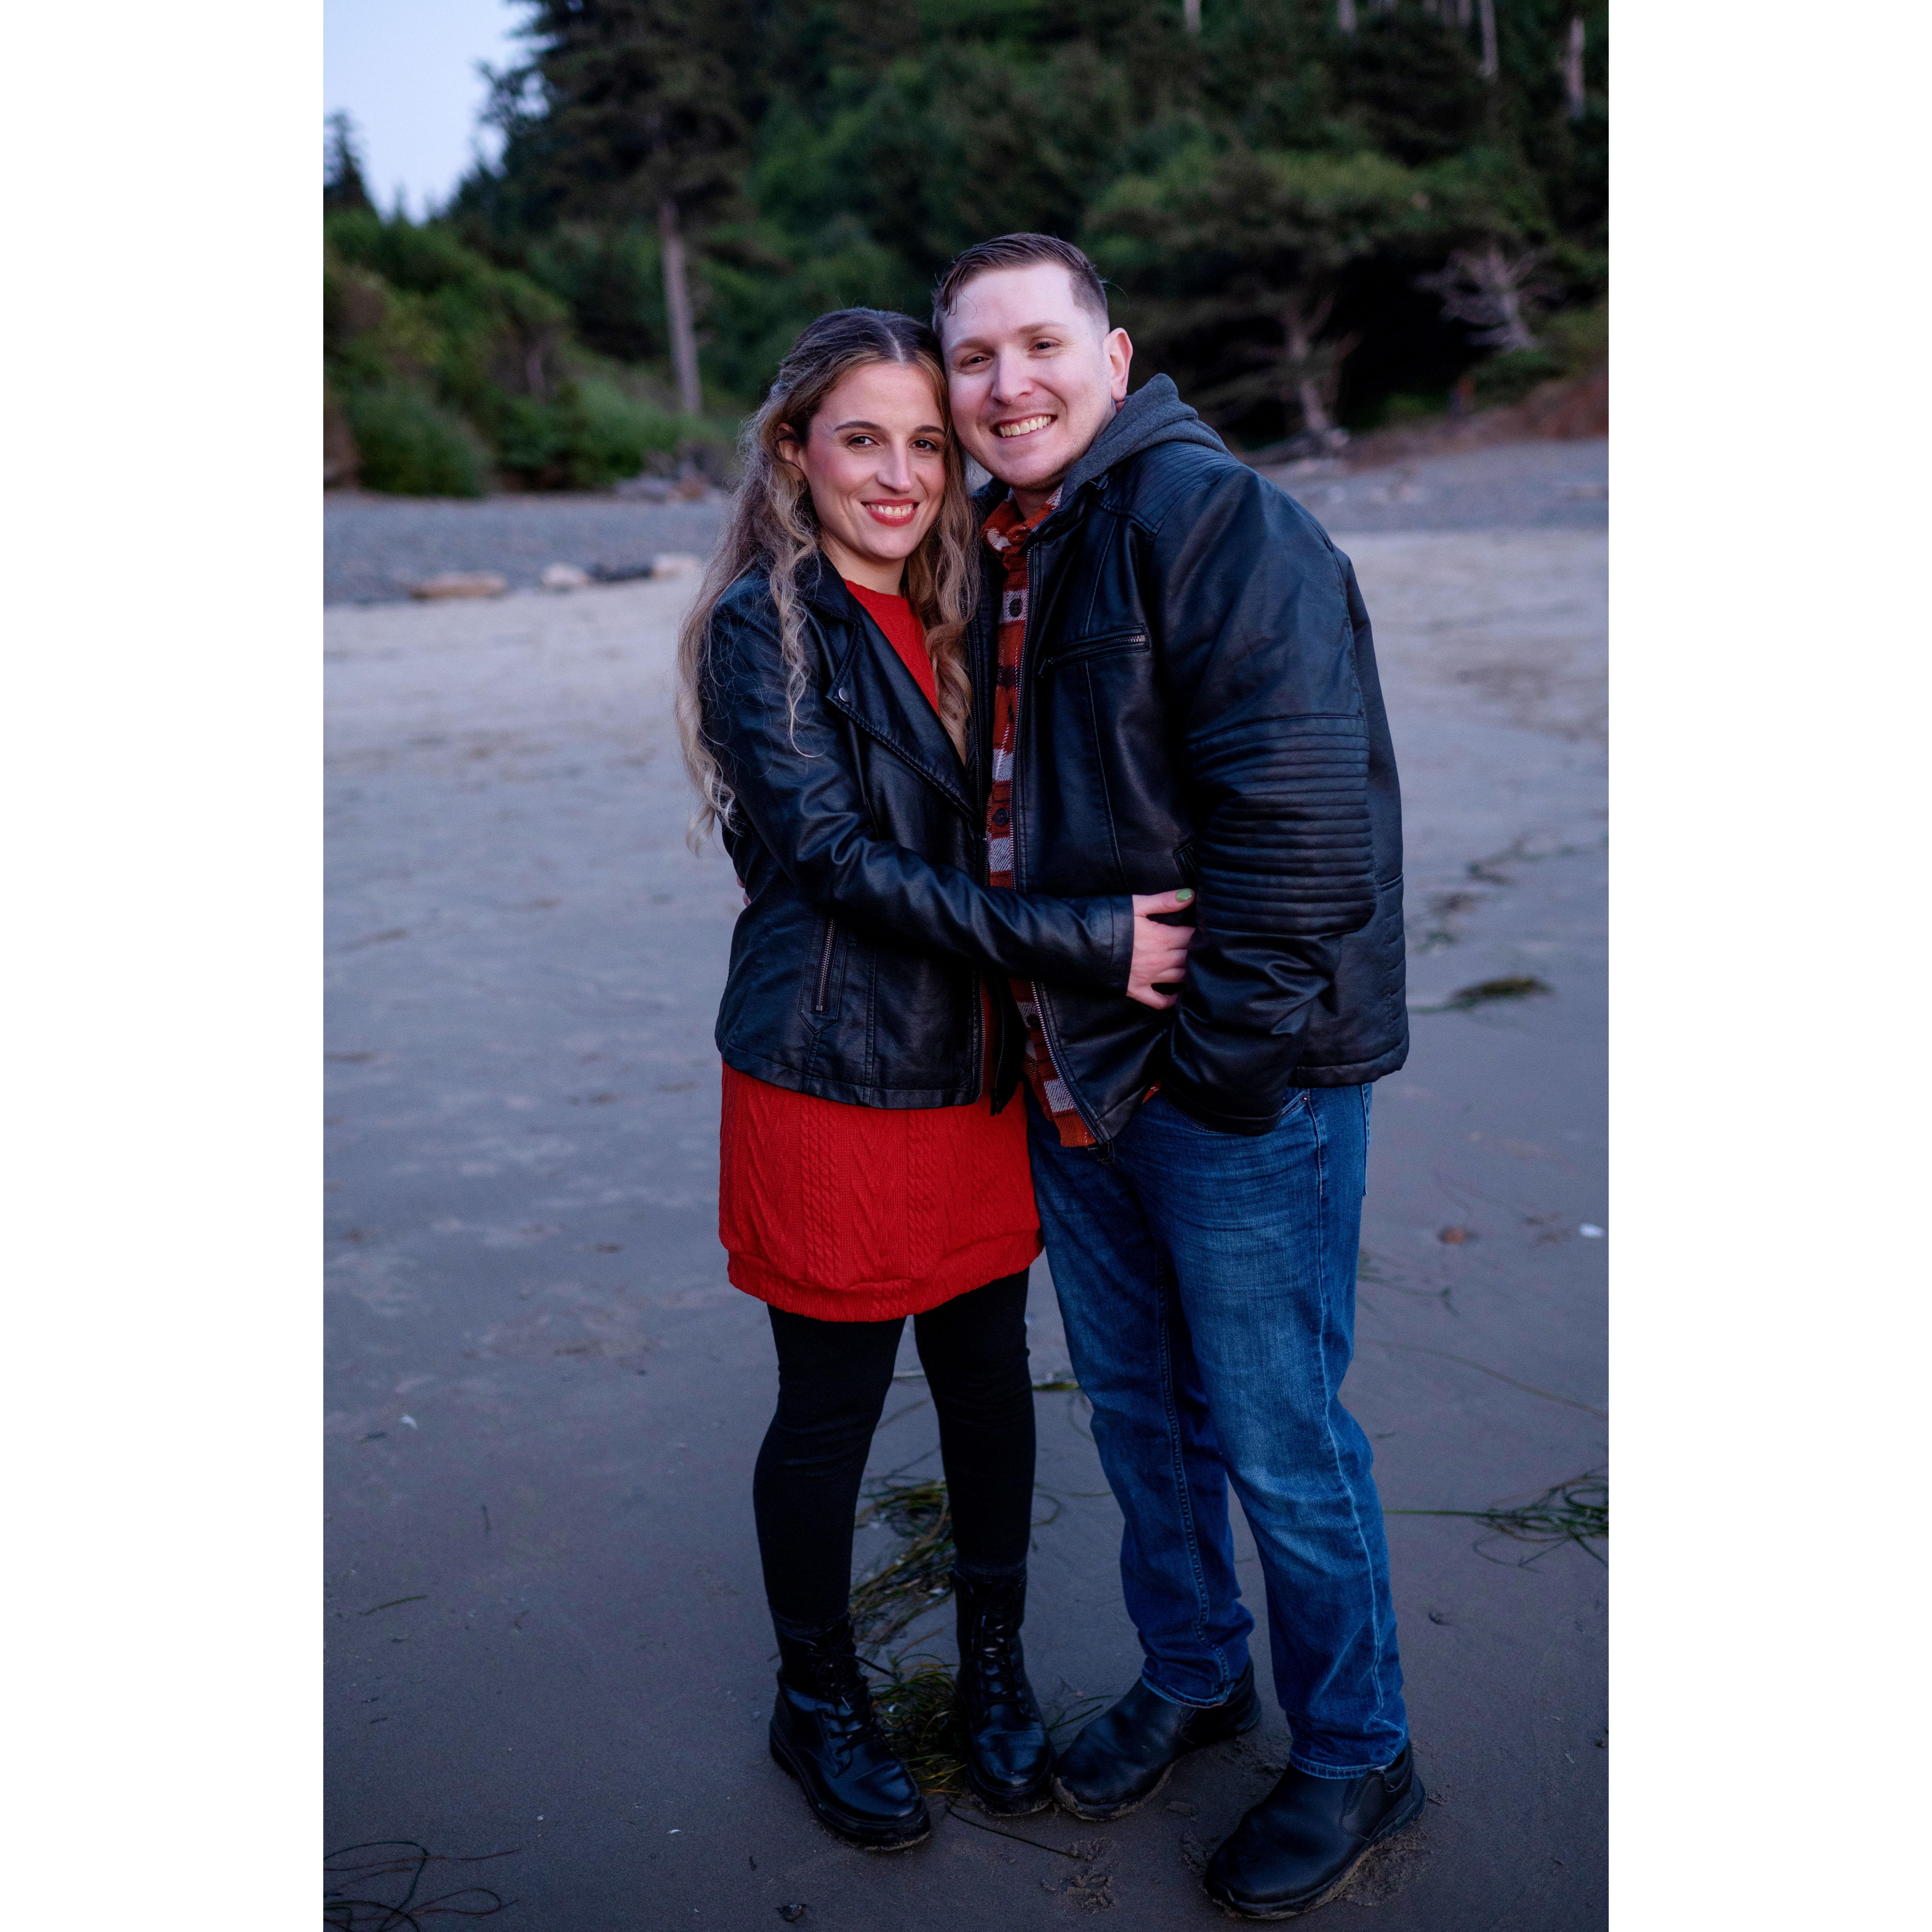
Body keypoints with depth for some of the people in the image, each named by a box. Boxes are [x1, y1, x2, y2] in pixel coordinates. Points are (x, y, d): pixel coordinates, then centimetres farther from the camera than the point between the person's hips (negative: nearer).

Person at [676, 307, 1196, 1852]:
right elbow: (842, 860, -18)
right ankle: (820, 1704, 33)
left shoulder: (959, 614, 9)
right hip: (834, 1077, -5)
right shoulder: (762, 623, -10)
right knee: (831, 1405, 9)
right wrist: (1085, 944, -23)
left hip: (982, 1072, 6)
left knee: (991, 1375, 15)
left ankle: (996, 1670, 37)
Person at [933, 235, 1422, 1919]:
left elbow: (1298, 821, -22)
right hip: (1069, 1083, 8)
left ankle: (1356, 1758, 29)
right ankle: (1190, 1675, 43)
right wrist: (1059, 1059, 14)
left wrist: (1214, 1068, -19)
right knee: (1136, 1406, 21)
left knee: (1275, 1438, 6)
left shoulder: (1214, 520, -15)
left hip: (1234, 1089, -8)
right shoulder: (993, 555, 12)